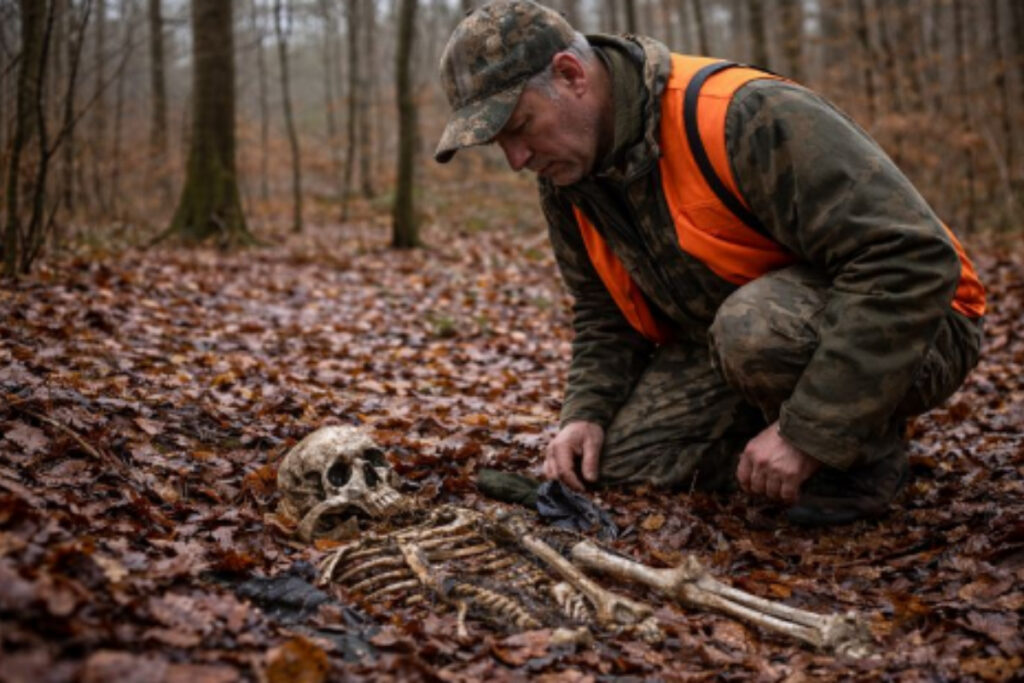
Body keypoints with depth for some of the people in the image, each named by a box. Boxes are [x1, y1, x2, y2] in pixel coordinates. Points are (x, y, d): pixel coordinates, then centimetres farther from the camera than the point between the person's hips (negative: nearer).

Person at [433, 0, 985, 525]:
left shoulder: (742, 119, -29)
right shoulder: (565, 172, -2)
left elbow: (913, 260, -34)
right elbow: (603, 313, 11)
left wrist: (809, 431, -33)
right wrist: (586, 412, -8)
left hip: (904, 332, -7)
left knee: (754, 326, -37)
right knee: (615, 456, -8)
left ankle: (864, 455, -8)